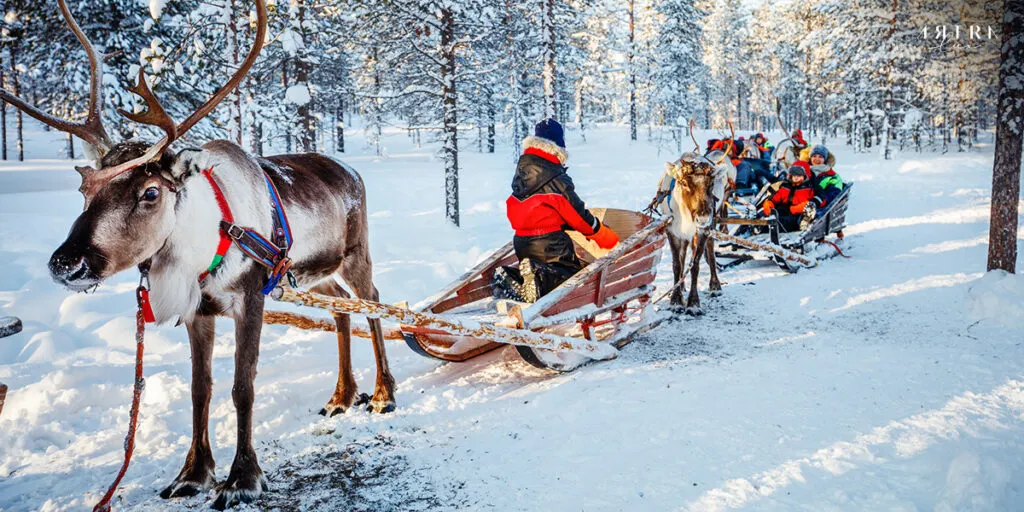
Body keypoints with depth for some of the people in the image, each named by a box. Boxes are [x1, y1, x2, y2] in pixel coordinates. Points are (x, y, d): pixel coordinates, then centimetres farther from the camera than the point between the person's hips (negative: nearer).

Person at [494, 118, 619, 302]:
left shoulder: (521, 172, 8)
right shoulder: (556, 178, -14)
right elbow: (578, 214, -9)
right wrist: (609, 239, 4)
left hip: (521, 241, 7)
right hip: (550, 244, -7)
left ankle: (511, 277, -8)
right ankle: (539, 279, -25)